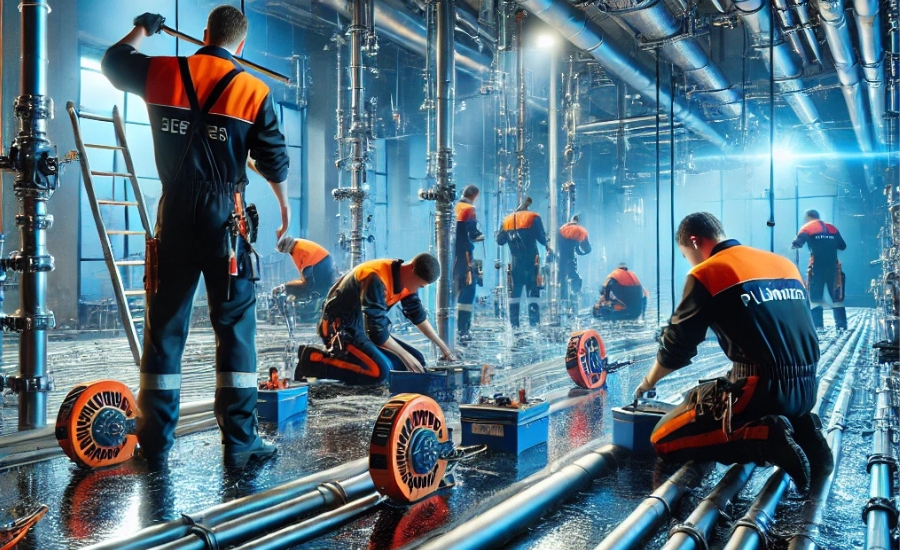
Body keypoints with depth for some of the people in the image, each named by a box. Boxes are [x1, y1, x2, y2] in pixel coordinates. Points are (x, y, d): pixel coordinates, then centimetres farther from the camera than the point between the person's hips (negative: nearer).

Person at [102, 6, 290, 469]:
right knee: (235, 327, 2)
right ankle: (240, 442, 4)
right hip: (224, 216, -2)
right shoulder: (254, 91, -2)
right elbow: (274, 160, 3)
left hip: (175, 213, 3)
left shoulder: (161, 74, 5)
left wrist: (142, 29, 43)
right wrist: (284, 204, 20)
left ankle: (155, 444, 13)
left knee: (165, 326, 8)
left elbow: (113, 61, 25)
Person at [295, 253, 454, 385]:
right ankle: (312, 361, -16)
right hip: (340, 329, -10)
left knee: (417, 360, 3)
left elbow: (418, 315, 14)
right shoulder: (376, 279, -29)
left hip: (363, 329, 10)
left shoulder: (406, 279, -1)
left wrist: (442, 346, 15)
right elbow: (377, 330, -28)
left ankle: (343, 356, 6)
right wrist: (405, 355, -18)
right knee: (380, 371, -30)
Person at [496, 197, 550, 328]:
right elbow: (542, 239, -5)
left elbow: (500, 240, 12)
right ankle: (534, 323, -7)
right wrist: (548, 248, 15)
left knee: (514, 293, 10)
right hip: (531, 260, -3)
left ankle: (514, 325, 11)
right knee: (532, 293, -3)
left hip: (515, 261, 4)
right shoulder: (533, 218, -3)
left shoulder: (507, 220, 9)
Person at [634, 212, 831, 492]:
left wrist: (648, 383, 20)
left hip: (762, 389, -7)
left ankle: (764, 438, -13)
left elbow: (677, 344, 1)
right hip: (806, 388, 8)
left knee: (664, 440, 2)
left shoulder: (706, 274, -4)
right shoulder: (785, 263, 16)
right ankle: (798, 430, 9)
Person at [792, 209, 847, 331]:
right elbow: (843, 246, 19)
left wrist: (794, 244, 11)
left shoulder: (807, 228, 4)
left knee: (815, 297, 2)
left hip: (817, 268, -4)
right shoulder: (832, 228, 16)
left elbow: (797, 244, -10)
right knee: (836, 297, 10)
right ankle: (841, 324, 8)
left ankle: (818, 325, -5)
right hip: (833, 267, 4)